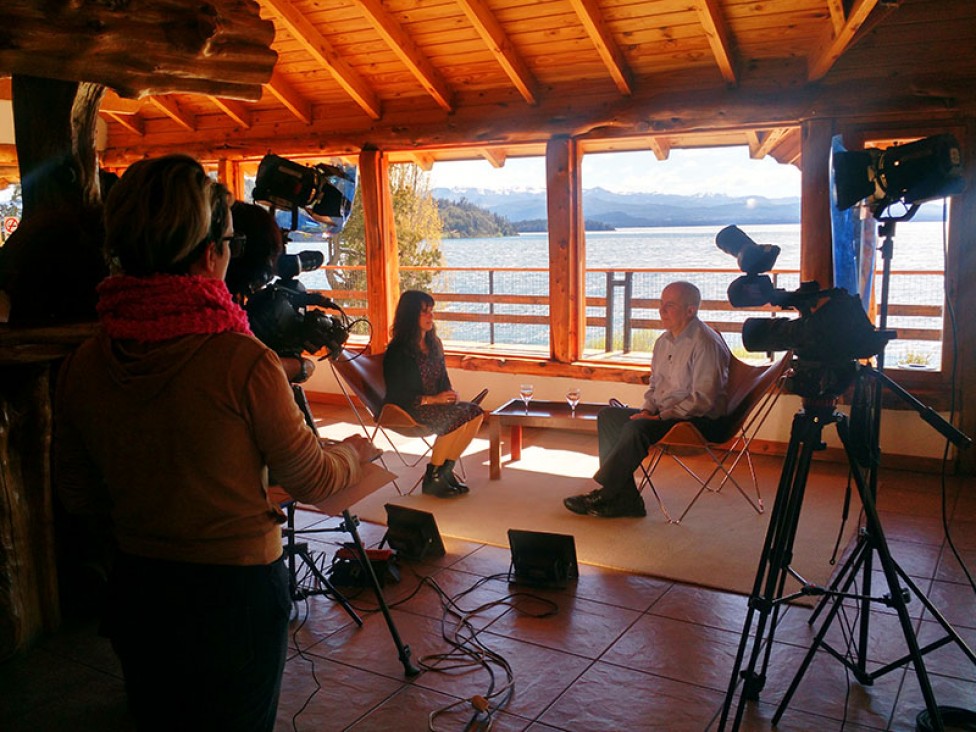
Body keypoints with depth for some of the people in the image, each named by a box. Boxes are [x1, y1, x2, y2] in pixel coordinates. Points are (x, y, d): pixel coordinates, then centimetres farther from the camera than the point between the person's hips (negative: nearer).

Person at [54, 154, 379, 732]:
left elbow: (80, 497, 5)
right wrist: (356, 452, 10)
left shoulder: (83, 366, -8)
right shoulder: (242, 360, -24)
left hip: (135, 596, 5)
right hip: (234, 595, -4)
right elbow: (313, 480, -11)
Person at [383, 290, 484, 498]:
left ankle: (445, 470, -6)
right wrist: (433, 399, -21)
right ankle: (431, 479, -15)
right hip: (408, 411, -8)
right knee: (456, 417, -30)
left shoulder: (434, 344, 12)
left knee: (475, 412, -17)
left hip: (435, 403, 8)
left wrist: (449, 394, -4)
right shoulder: (398, 350, -13)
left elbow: (443, 380, 20)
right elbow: (397, 395, -16)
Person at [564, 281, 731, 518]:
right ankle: (625, 499, -13)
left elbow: (703, 399, -21)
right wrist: (647, 410, 2)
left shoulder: (705, 344, -16)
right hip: (663, 414, 10)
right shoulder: (664, 341, 13)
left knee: (636, 428, -30)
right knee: (608, 416, -5)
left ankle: (604, 495, -16)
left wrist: (661, 416, -21)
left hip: (697, 420, -9)